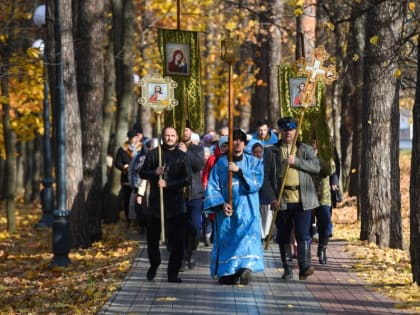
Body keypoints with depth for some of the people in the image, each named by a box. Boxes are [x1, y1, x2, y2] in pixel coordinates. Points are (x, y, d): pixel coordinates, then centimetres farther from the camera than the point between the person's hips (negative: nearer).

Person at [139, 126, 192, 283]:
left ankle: (173, 273, 3)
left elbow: (187, 179, -4)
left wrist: (167, 184, -15)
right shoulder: (153, 154, 6)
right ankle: (154, 266, 33)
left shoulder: (182, 156, 4)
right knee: (152, 239, 10)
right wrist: (154, 172, -15)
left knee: (177, 241, -5)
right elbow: (142, 173, 6)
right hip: (155, 203, 1)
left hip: (175, 204, -1)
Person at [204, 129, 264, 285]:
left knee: (248, 236, -19)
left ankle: (246, 266, -30)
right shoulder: (220, 163, 9)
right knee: (226, 240, -5)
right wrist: (221, 203, -11)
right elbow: (212, 186, 3)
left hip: (247, 209, -1)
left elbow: (257, 182, -5)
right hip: (227, 210, 1)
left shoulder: (254, 162, 11)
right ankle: (228, 273, -1)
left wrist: (239, 170, -14)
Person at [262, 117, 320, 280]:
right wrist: (272, 198, -7)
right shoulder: (271, 151, 10)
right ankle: (287, 269, 14)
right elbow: (266, 177, 5)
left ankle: (304, 267, -13)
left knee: (303, 234, -10)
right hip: (282, 201, 1)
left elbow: (316, 167, -2)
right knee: (283, 236, 6)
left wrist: (296, 161, -14)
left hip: (302, 200, -1)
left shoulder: (305, 149, 12)